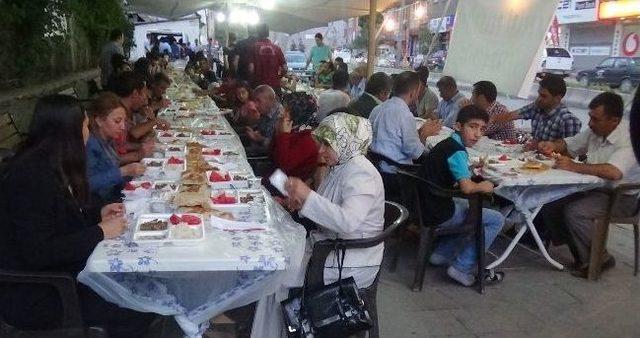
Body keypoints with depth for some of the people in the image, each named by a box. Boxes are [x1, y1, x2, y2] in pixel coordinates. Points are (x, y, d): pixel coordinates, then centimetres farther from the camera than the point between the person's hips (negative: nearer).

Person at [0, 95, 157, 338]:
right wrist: (100, 232, -21)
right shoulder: (30, 176, -25)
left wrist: (98, 213, 3)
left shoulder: (51, 165, 4)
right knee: (140, 309, -14)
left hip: (57, 271, 9)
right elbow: (38, 253, -27)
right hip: (32, 295, -9)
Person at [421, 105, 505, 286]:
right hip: (440, 214, -10)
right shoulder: (457, 151, -18)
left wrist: (471, 170, 14)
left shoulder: (446, 144, 12)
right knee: (497, 220, -1)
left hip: (428, 206, 10)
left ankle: (442, 253, 27)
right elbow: (467, 187, -30)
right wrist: (482, 186, -9)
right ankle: (462, 268, 1)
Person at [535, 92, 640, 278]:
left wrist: (574, 166, -36)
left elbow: (614, 172, -40)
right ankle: (580, 254, 8)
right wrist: (552, 146, -8)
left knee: (575, 212, -28)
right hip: (594, 188, 8)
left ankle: (599, 259, -3)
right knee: (549, 203, -6)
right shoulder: (595, 130, 0)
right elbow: (570, 144, 15)